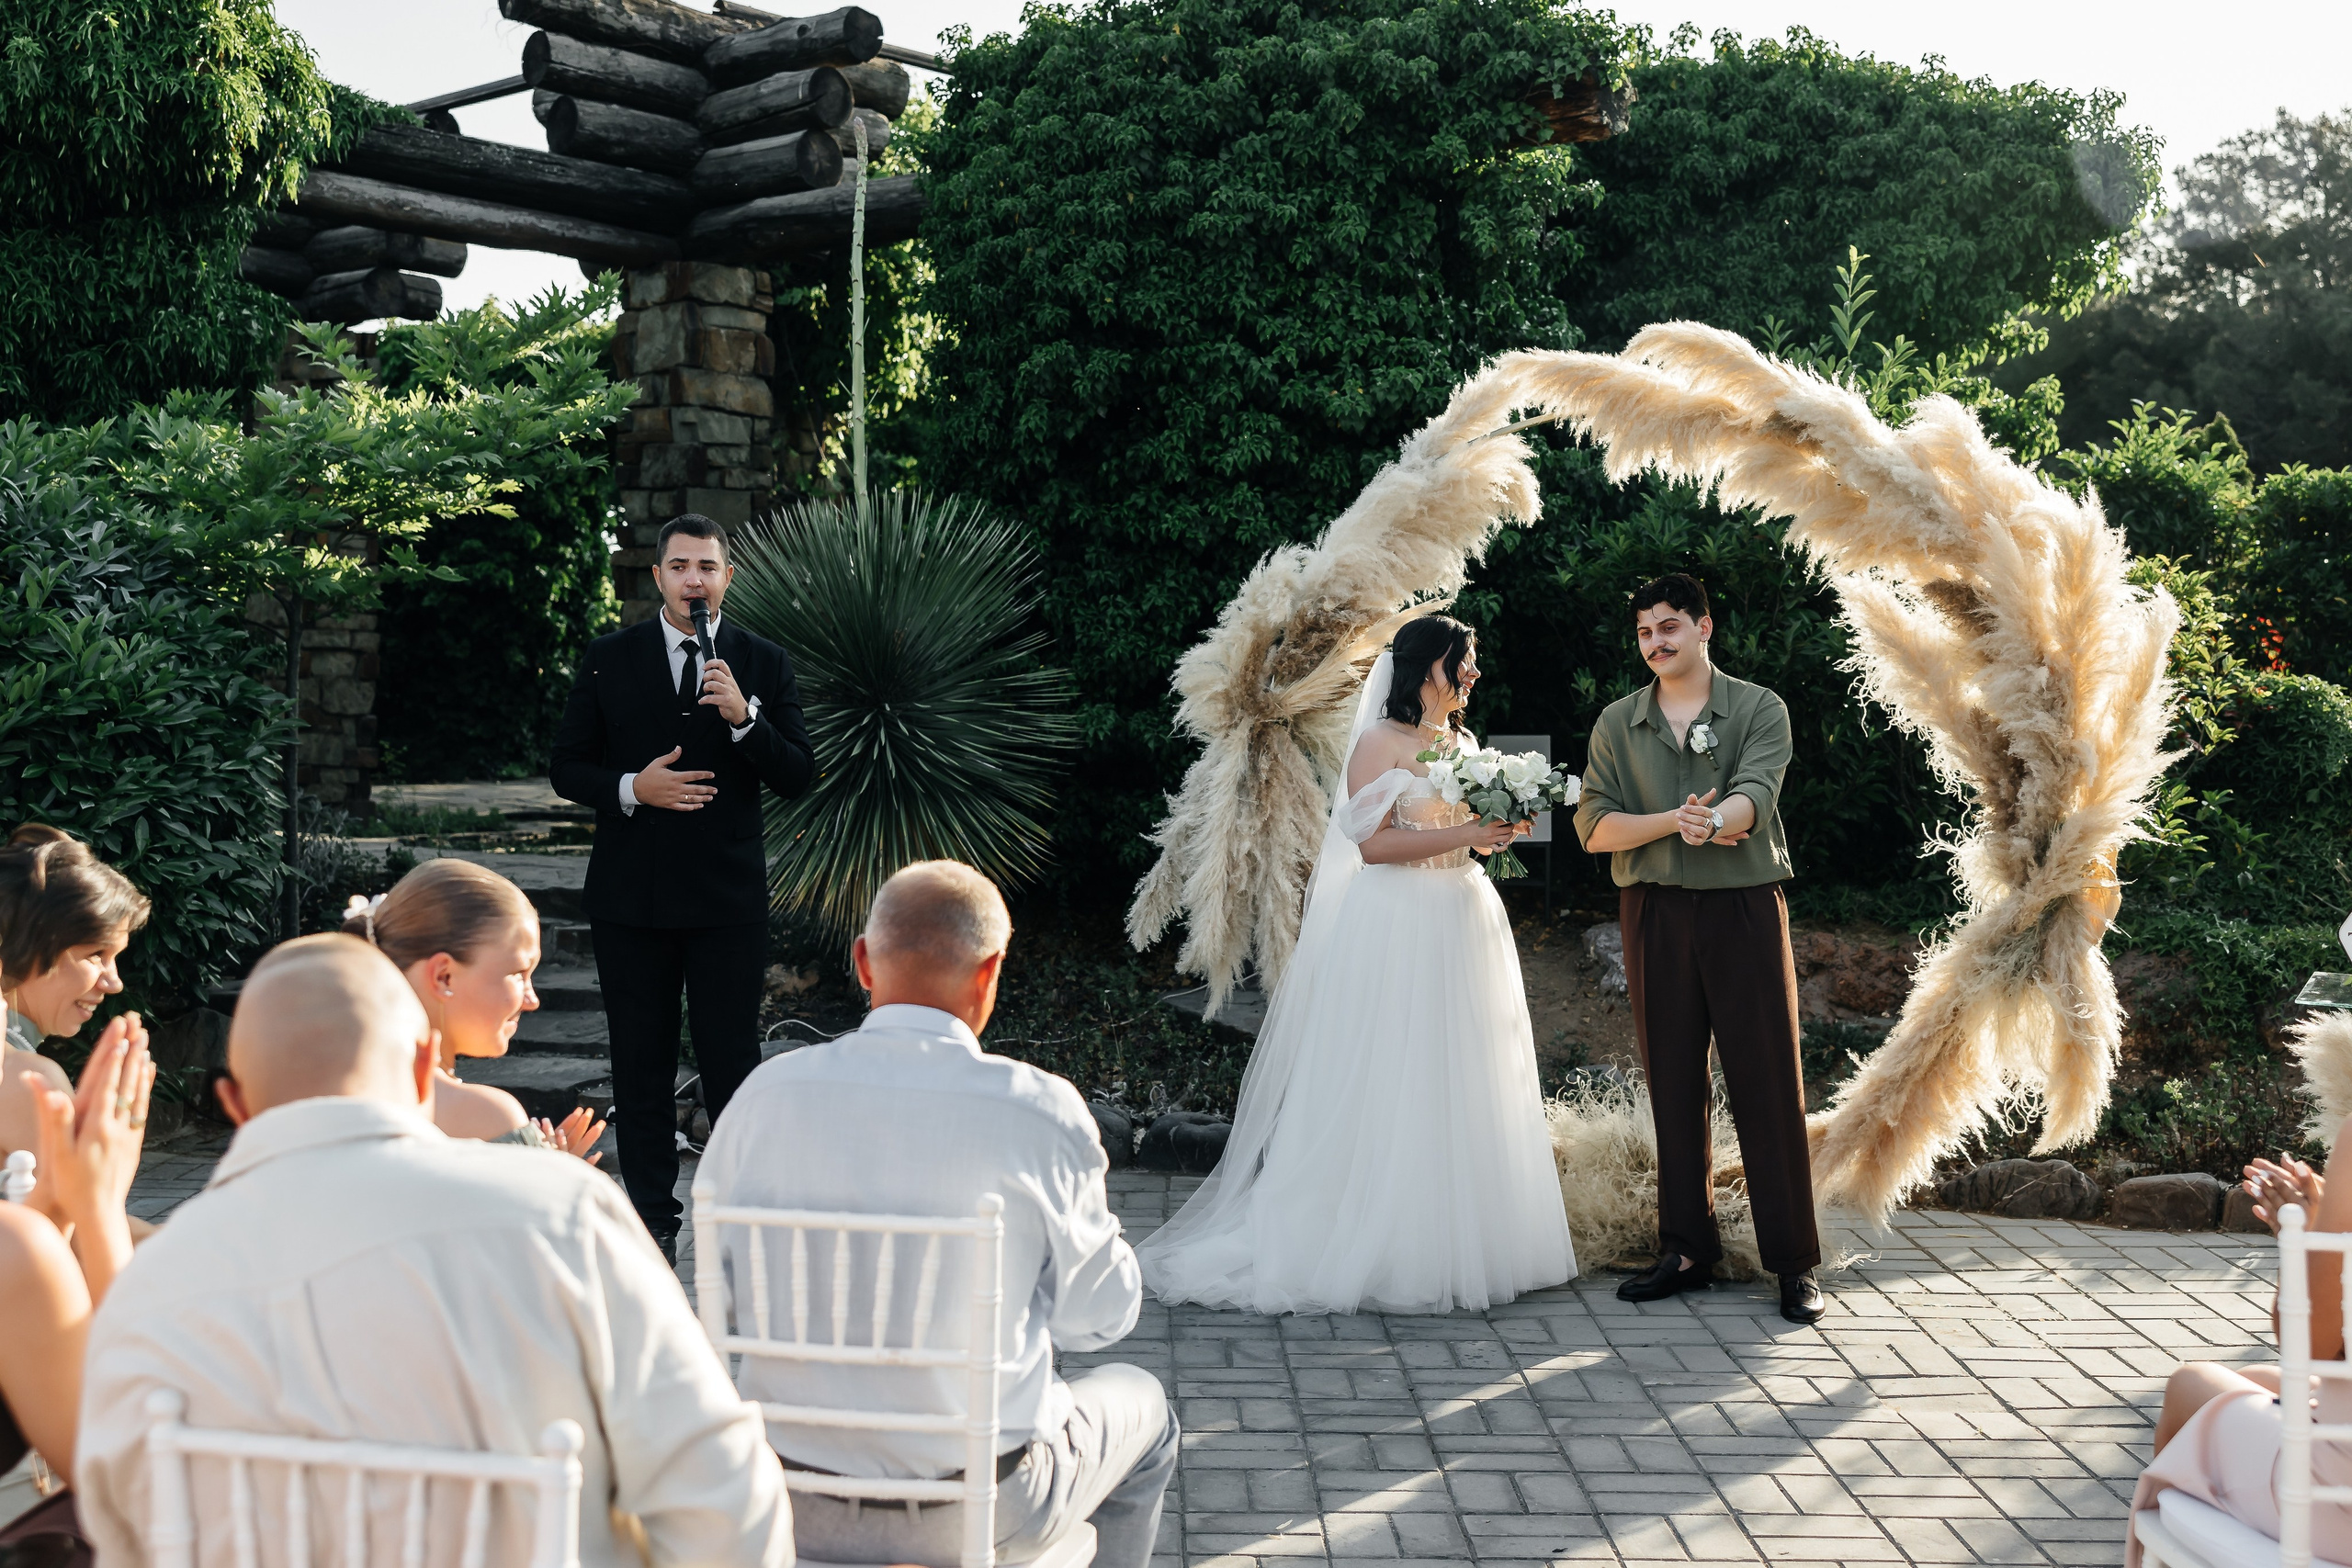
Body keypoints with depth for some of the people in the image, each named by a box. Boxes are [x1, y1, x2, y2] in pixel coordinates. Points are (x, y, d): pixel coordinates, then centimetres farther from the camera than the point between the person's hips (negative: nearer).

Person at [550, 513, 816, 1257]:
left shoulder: (763, 664, 4)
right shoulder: (609, 659, 5)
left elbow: (799, 776, -1)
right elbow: (566, 768, 6)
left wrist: (743, 716, -16)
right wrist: (631, 788, -13)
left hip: (728, 895, -1)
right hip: (631, 895, 1)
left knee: (732, 1061, 0)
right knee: (640, 1064, 8)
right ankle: (651, 1217, 18)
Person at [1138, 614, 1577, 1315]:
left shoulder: (1465, 742, 15)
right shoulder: (1380, 743, -7)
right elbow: (1373, 843, -15)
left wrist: (1503, 824, 0)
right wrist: (1465, 833, -17)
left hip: (1466, 927, 8)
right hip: (1398, 932, -7)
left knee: (1464, 1089, 7)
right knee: (1391, 1091, -5)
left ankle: (1462, 1243, 13)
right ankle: (1383, 1248, -1)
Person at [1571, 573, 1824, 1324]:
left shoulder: (1759, 710, 3)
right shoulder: (1617, 723, 10)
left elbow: (1755, 797, -14)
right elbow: (1594, 826, 0)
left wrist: (1715, 819, -37)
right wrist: (1674, 820, -15)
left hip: (1745, 908, -2)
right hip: (1655, 916, 3)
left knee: (1768, 1085, -3)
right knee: (1674, 1086, 7)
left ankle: (1793, 1263, 3)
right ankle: (1686, 1250, 17)